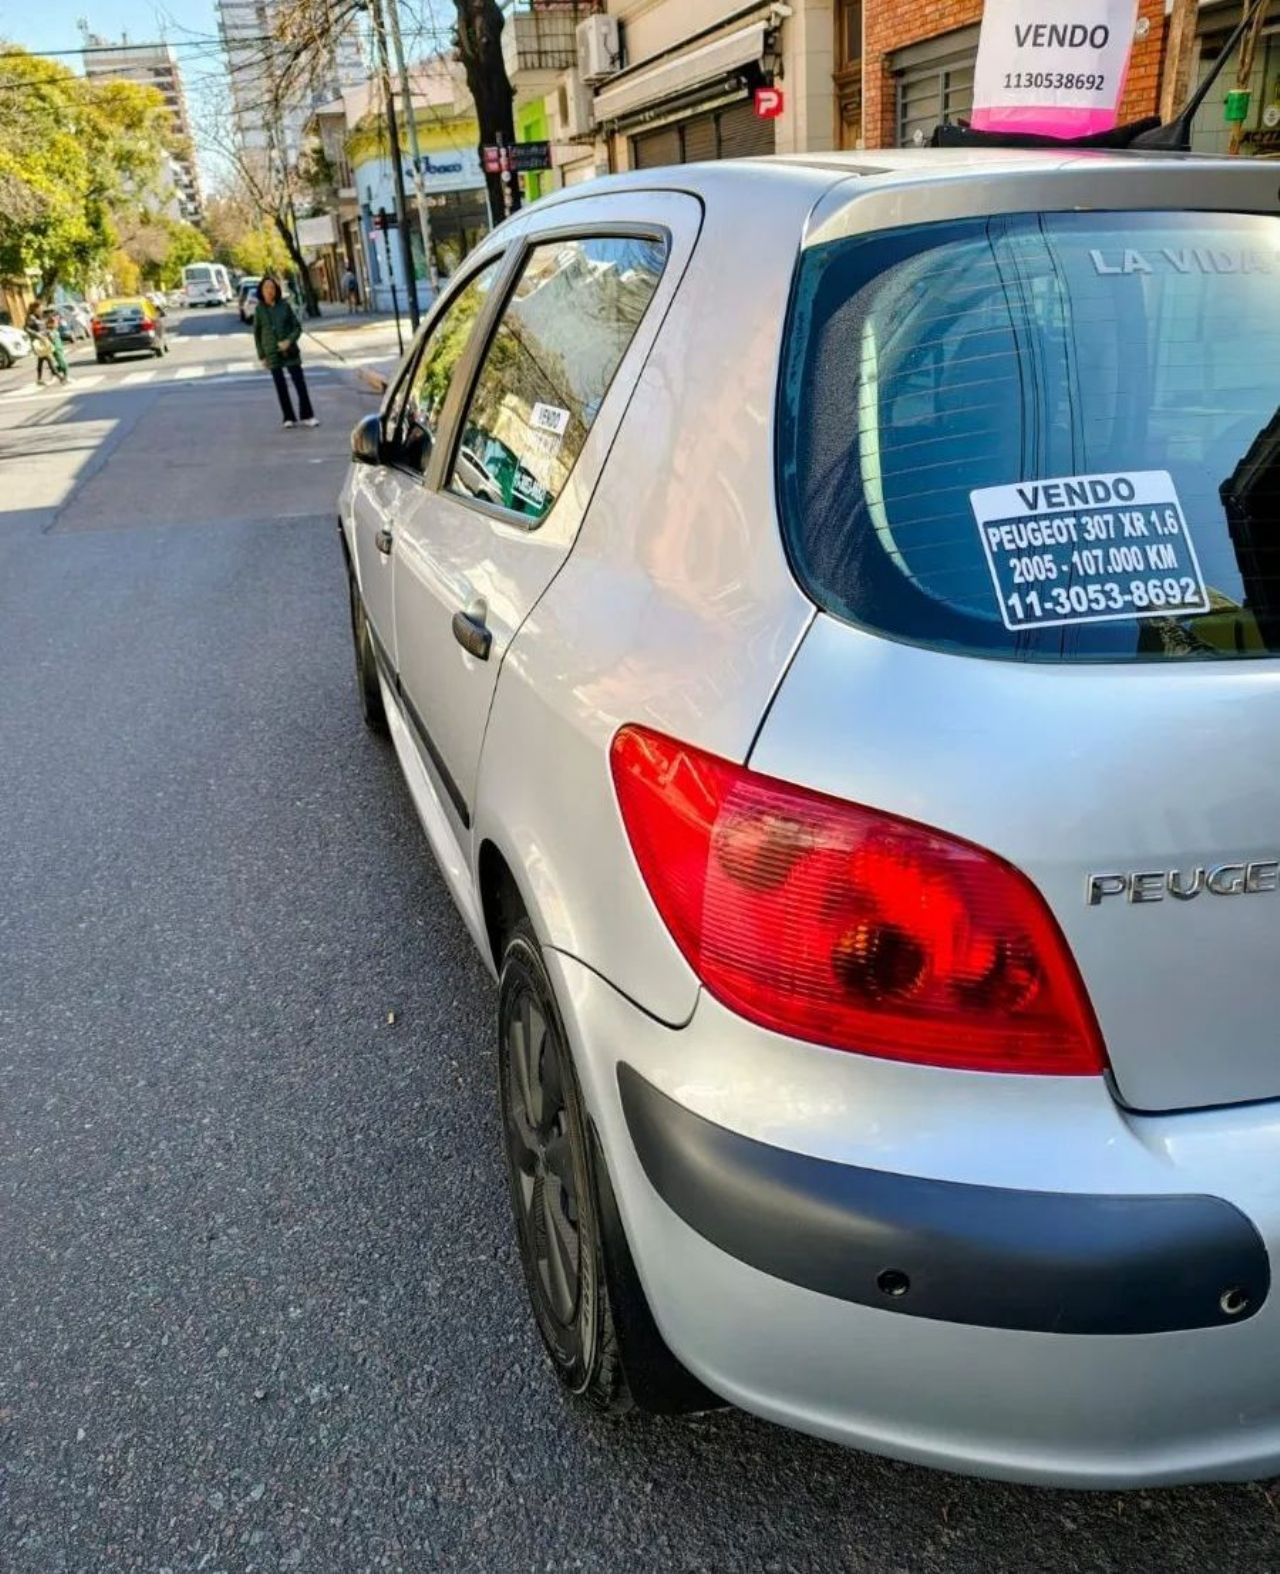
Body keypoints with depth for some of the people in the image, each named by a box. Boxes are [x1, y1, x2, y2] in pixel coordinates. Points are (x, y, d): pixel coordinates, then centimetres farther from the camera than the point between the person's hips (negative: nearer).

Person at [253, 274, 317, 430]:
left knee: (300, 383, -2)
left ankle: (307, 416, 4)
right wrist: (261, 356, 2)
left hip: (290, 351, 0)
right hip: (272, 354, 0)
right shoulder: (259, 309, 0)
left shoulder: (285, 306, -1)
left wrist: (289, 340, -16)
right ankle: (289, 418, 11)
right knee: (281, 387, 4)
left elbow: (297, 327, 1)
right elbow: (256, 334, 5)